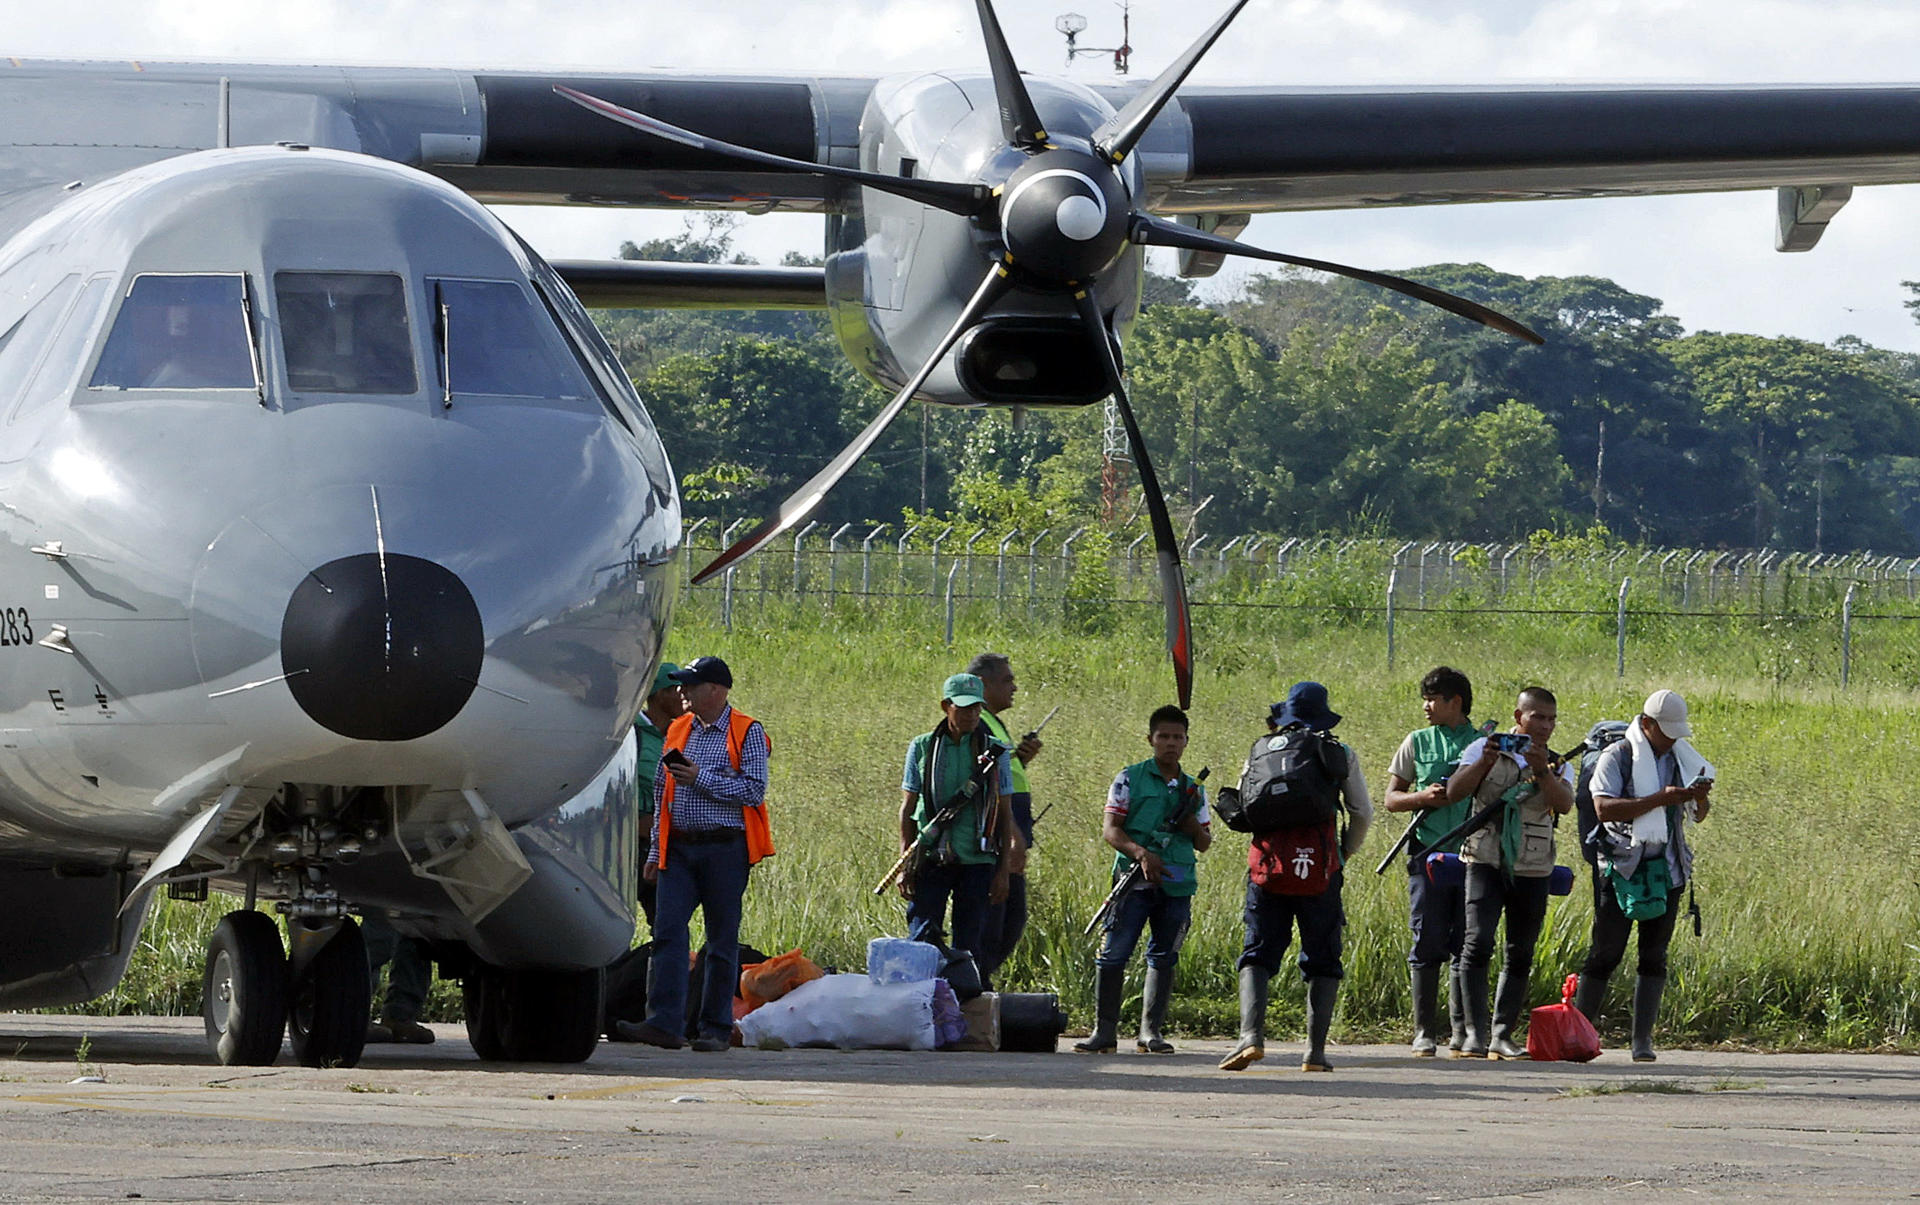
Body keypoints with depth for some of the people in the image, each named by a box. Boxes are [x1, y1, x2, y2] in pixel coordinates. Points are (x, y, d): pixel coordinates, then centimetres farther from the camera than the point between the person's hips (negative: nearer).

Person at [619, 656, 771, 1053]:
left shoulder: (748, 733, -1)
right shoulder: (678, 731, 16)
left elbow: (754, 790, -10)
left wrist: (701, 778, -15)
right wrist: (656, 851, 14)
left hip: (725, 848, -5)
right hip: (680, 848, 5)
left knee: (722, 940, 0)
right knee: (667, 931, -8)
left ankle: (716, 1029, 6)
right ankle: (664, 1023, -12)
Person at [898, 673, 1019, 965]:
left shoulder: (993, 752, 5)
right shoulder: (922, 748, 4)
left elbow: (1005, 814, 8)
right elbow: (907, 809, 8)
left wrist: (1004, 871, 3)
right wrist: (906, 865, 3)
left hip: (977, 862, 1)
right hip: (931, 859, -1)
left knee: (968, 947, 2)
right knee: (922, 939, -8)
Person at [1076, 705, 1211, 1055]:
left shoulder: (1194, 789, 15)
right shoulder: (1130, 779, 4)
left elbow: (1204, 844, 20)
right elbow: (1110, 829, -2)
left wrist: (1194, 826, -3)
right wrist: (1140, 853, -18)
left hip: (1177, 885, 3)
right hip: (1135, 881, -3)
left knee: (1164, 958, 5)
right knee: (1113, 954, -7)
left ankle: (1151, 1031, 13)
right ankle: (1104, 1031, -1)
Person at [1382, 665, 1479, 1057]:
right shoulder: (1418, 742, 9)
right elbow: (1392, 798, 11)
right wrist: (1424, 797, -8)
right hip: (1429, 852, 0)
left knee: (1467, 945, 2)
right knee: (1428, 943, -3)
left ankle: (1462, 1032, 7)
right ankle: (1423, 1033, 0)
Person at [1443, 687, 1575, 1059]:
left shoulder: (1557, 766, 9)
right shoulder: (1484, 750, 5)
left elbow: (1564, 804, -11)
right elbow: (1454, 792, -7)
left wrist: (1542, 771, -27)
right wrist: (1483, 763, -22)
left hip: (1532, 871, 3)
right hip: (1486, 862, -3)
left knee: (1520, 955, 4)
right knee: (1479, 943, -16)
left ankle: (1503, 1035, 12)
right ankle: (1476, 1033, -17)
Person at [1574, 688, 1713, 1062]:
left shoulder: (1680, 757, 13)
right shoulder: (1617, 757, -4)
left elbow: (1699, 815, 18)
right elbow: (1604, 807, -19)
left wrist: (1701, 796, -7)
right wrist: (1660, 799, -24)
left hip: (1666, 870, 5)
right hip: (1620, 869, -5)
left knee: (1654, 956, 0)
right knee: (1606, 953, -4)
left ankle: (1642, 1041, 1)